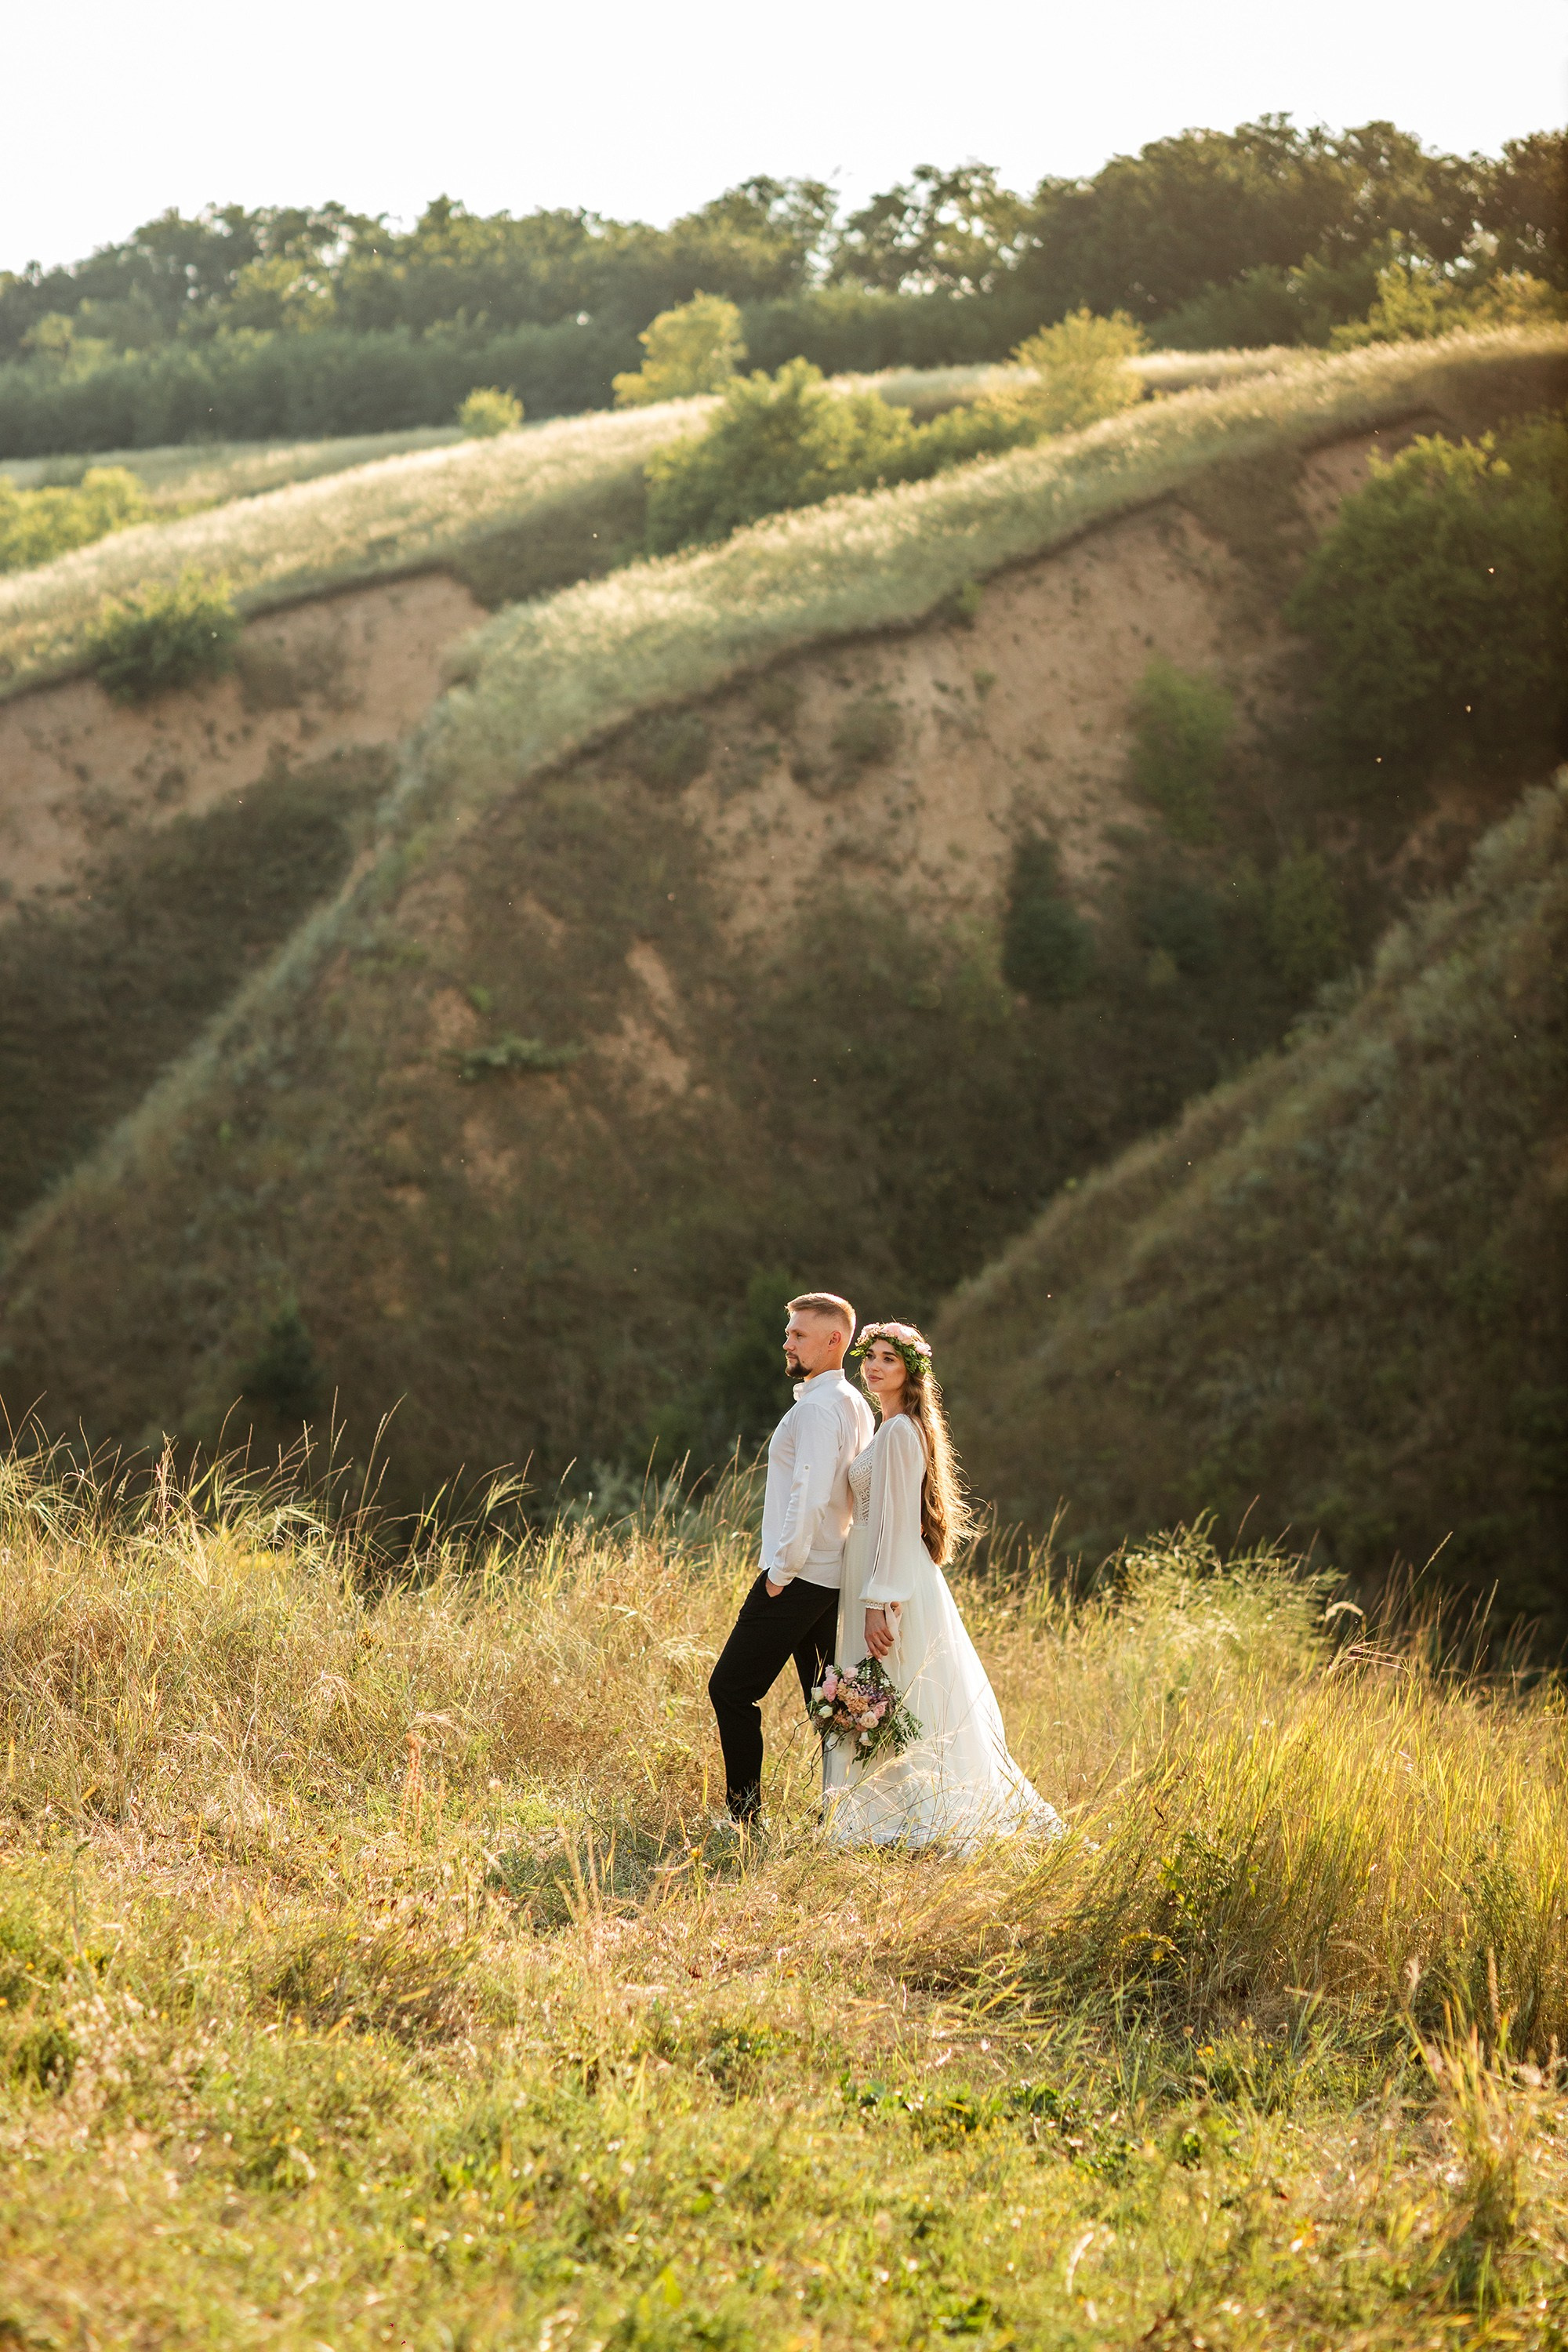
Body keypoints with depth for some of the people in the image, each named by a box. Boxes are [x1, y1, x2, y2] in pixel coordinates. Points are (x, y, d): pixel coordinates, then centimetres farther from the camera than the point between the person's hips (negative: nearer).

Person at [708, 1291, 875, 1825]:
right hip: (835, 1576, 10)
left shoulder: (817, 1408, -16)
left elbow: (809, 1497, -25)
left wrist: (782, 1570, -18)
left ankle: (745, 1813, -3)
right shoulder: (856, 1406, 14)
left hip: (798, 1577, -10)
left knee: (732, 1690, -4)